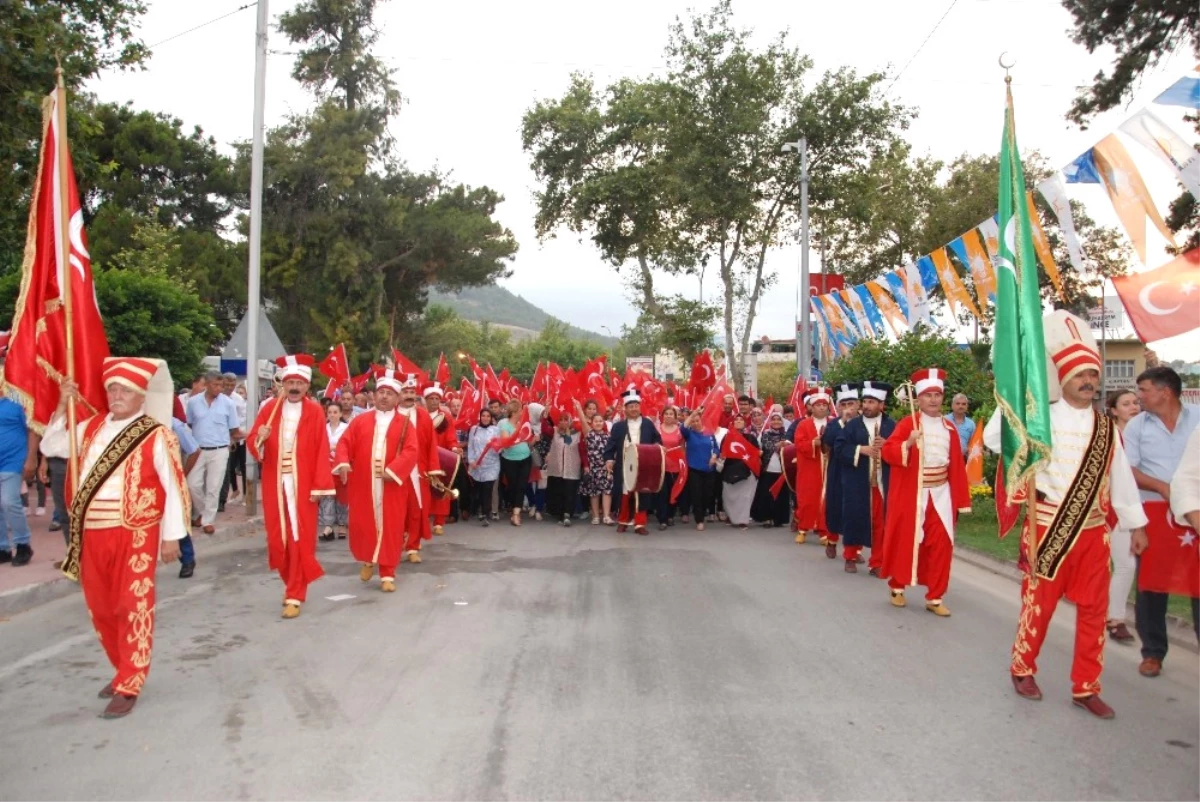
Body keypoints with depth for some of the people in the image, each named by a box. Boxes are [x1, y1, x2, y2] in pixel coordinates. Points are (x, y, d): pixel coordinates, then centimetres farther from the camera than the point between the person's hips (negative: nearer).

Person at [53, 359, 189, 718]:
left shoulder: (156, 435, -8)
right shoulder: (90, 428, 9)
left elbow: (174, 487, -7)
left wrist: (171, 536, -7)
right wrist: (63, 406, 4)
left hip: (134, 535, -6)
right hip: (91, 533, 6)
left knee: (132, 608, 1)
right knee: (100, 607, 15)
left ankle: (128, 686, 10)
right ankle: (125, 669, 33)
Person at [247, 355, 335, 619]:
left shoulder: (315, 412, -3)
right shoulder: (270, 410, 6)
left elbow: (322, 451, -6)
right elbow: (252, 443, 5)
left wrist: (319, 486, -11)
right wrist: (260, 439, -19)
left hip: (303, 485, -3)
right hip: (275, 484, 3)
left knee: (300, 539, -2)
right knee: (277, 539, 10)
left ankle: (295, 595, 6)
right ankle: (292, 584, 29)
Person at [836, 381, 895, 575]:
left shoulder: (891, 426, 3)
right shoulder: (852, 425, 3)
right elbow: (839, 449, -4)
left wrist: (887, 446, -17)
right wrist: (860, 449, -15)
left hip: (882, 483, 0)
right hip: (857, 484, 0)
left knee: (881, 523, 4)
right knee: (855, 519, 7)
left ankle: (877, 563, 14)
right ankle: (850, 557, 24)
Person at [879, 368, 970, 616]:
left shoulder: (949, 428, 8)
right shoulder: (908, 423, -5)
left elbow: (957, 465, 7)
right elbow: (887, 452, -11)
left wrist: (960, 499, 4)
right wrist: (908, 444, -29)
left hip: (940, 494, 4)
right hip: (911, 494, -4)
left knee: (941, 544, 2)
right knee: (905, 540, 6)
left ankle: (934, 597, 13)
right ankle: (897, 587, 25)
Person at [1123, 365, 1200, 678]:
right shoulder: (1137, 425, 5)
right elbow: (1127, 470, 0)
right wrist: (1162, 487, -15)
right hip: (1155, 511, 1)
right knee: (1151, 584, 5)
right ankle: (1153, 652, 16)